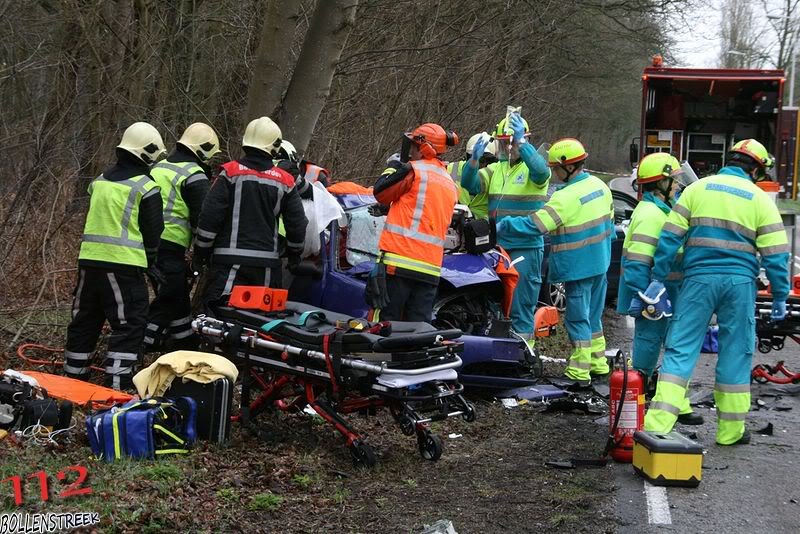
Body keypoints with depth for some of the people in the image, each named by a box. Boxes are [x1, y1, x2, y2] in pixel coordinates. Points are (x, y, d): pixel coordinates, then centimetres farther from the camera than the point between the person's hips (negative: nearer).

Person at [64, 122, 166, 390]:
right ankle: (117, 385, -7)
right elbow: (153, 232, -4)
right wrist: (151, 263, 12)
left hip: (89, 258, 7)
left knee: (84, 321, 16)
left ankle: (72, 378, 24)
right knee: (129, 326, -2)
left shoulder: (99, 181, 15)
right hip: (123, 264, -7)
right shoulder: (145, 187, -6)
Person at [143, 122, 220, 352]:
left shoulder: (158, 167, 17)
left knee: (179, 295, 21)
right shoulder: (194, 176, -8)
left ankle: (187, 342, 32)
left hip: (148, 243, 9)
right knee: (167, 301, -2)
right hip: (170, 245, -9)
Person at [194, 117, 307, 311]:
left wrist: (201, 251, 5)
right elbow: (297, 224, 9)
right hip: (267, 264, 3)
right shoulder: (285, 181, 5)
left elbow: (210, 215, -6)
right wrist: (294, 253, 26)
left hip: (231, 260, -3)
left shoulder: (230, 172, -3)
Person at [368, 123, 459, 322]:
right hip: (430, 268, 7)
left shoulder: (415, 170, -3)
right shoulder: (450, 185, 20)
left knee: (384, 322, -4)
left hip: (398, 259, -7)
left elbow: (381, 193, 3)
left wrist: (394, 169, 18)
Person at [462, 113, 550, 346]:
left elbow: (541, 171, -27)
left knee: (520, 309, -3)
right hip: (496, 247, 6)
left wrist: (522, 143, -34)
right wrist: (474, 160, -16)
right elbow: (469, 185, 2)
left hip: (526, 248, -6)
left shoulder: (532, 167, -3)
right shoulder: (495, 169, 14)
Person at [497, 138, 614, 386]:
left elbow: (535, 225, -25)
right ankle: (598, 363, 29)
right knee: (593, 316, 19)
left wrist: (503, 226, -15)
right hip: (600, 263, 8)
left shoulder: (566, 197, -22)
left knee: (578, 319, -1)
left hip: (578, 268, -8)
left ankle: (580, 373, 3)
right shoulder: (600, 186, 4)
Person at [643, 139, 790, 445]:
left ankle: (657, 424, -10)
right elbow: (775, 253, 2)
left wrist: (658, 278, 5)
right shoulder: (760, 200, 5)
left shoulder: (698, 188, 6)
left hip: (699, 278, 0)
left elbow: (670, 237, 2)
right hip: (740, 282, 0)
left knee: (680, 350, 0)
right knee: (736, 354, 10)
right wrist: (780, 297, 9)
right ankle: (730, 431, 18)